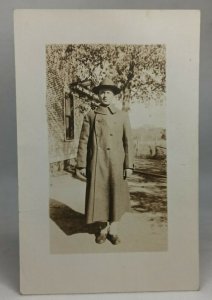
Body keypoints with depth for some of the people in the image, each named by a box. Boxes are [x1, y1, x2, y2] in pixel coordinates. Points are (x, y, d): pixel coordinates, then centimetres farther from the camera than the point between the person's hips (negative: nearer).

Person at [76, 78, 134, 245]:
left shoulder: (123, 116, 5)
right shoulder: (90, 116, 3)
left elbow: (128, 142, 3)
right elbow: (84, 142, 1)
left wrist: (129, 166, -2)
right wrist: (81, 165, -2)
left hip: (116, 165, 1)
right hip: (97, 165, -1)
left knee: (116, 197, 8)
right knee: (99, 197, 5)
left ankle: (113, 230, 25)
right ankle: (103, 229, 26)